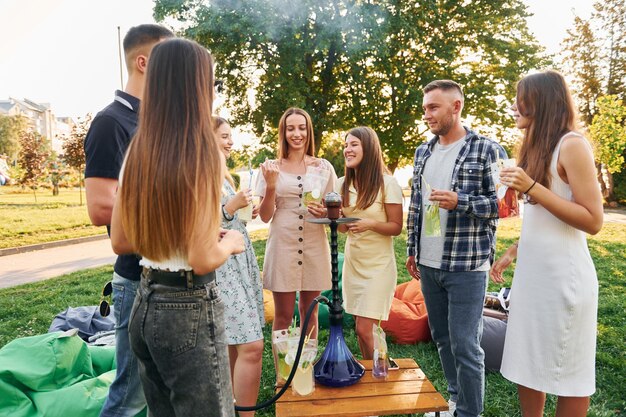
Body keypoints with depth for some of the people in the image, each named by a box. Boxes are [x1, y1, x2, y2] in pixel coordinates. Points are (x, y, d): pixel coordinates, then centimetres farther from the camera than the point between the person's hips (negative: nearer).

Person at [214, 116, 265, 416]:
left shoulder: (221, 174, 17)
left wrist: (245, 211, 11)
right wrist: (232, 206, -20)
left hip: (240, 263, 9)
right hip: (220, 267, -9)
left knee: (233, 344, 13)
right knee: (251, 346, -11)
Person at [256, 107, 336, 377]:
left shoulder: (324, 167, 6)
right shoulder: (272, 168, 1)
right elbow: (265, 216, -1)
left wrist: (326, 213, -11)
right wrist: (270, 186, -16)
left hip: (314, 246, 2)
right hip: (283, 246, -2)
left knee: (309, 312, 14)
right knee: (283, 316, 6)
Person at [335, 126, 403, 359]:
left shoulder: (387, 184, -12)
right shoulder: (343, 184, 4)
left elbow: (396, 227, -9)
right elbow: (343, 228, 9)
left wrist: (371, 223, -27)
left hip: (379, 264, -5)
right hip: (353, 262, 5)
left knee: (364, 329, -6)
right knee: (360, 328, 11)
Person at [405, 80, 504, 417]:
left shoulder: (487, 150, -6)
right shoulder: (423, 152, 11)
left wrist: (459, 201, -21)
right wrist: (412, 250, 15)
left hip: (466, 265, -6)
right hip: (428, 264, 6)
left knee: (465, 345, 0)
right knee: (441, 337, 17)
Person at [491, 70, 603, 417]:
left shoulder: (572, 145, -12)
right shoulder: (538, 146, 12)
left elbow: (592, 221, -17)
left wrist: (532, 188, -22)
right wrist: (513, 252, 14)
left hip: (563, 276, -8)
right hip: (531, 273, 8)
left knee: (567, 369, 8)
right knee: (527, 363, 15)